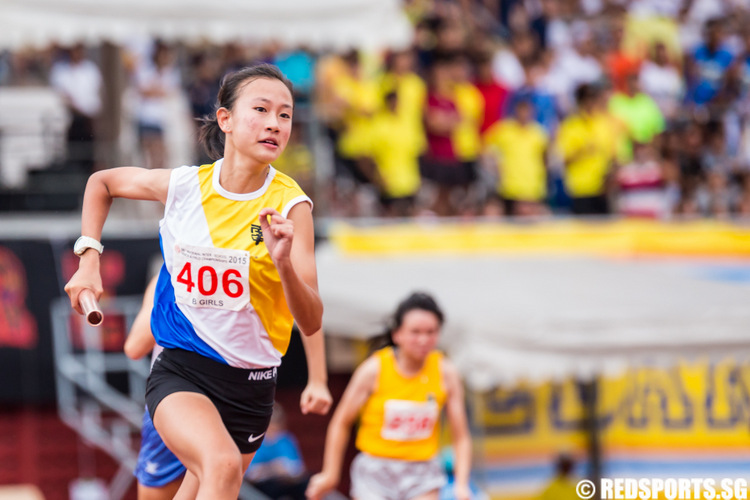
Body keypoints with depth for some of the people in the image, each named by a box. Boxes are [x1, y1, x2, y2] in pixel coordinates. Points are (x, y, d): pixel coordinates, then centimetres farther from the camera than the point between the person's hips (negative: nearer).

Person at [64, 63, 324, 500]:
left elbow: (311, 323, -17)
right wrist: (89, 258, 6)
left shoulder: (291, 205, -11)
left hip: (250, 381, 1)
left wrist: (284, 263, -34)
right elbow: (102, 182, 16)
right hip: (179, 369, -1)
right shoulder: (184, 185, -6)